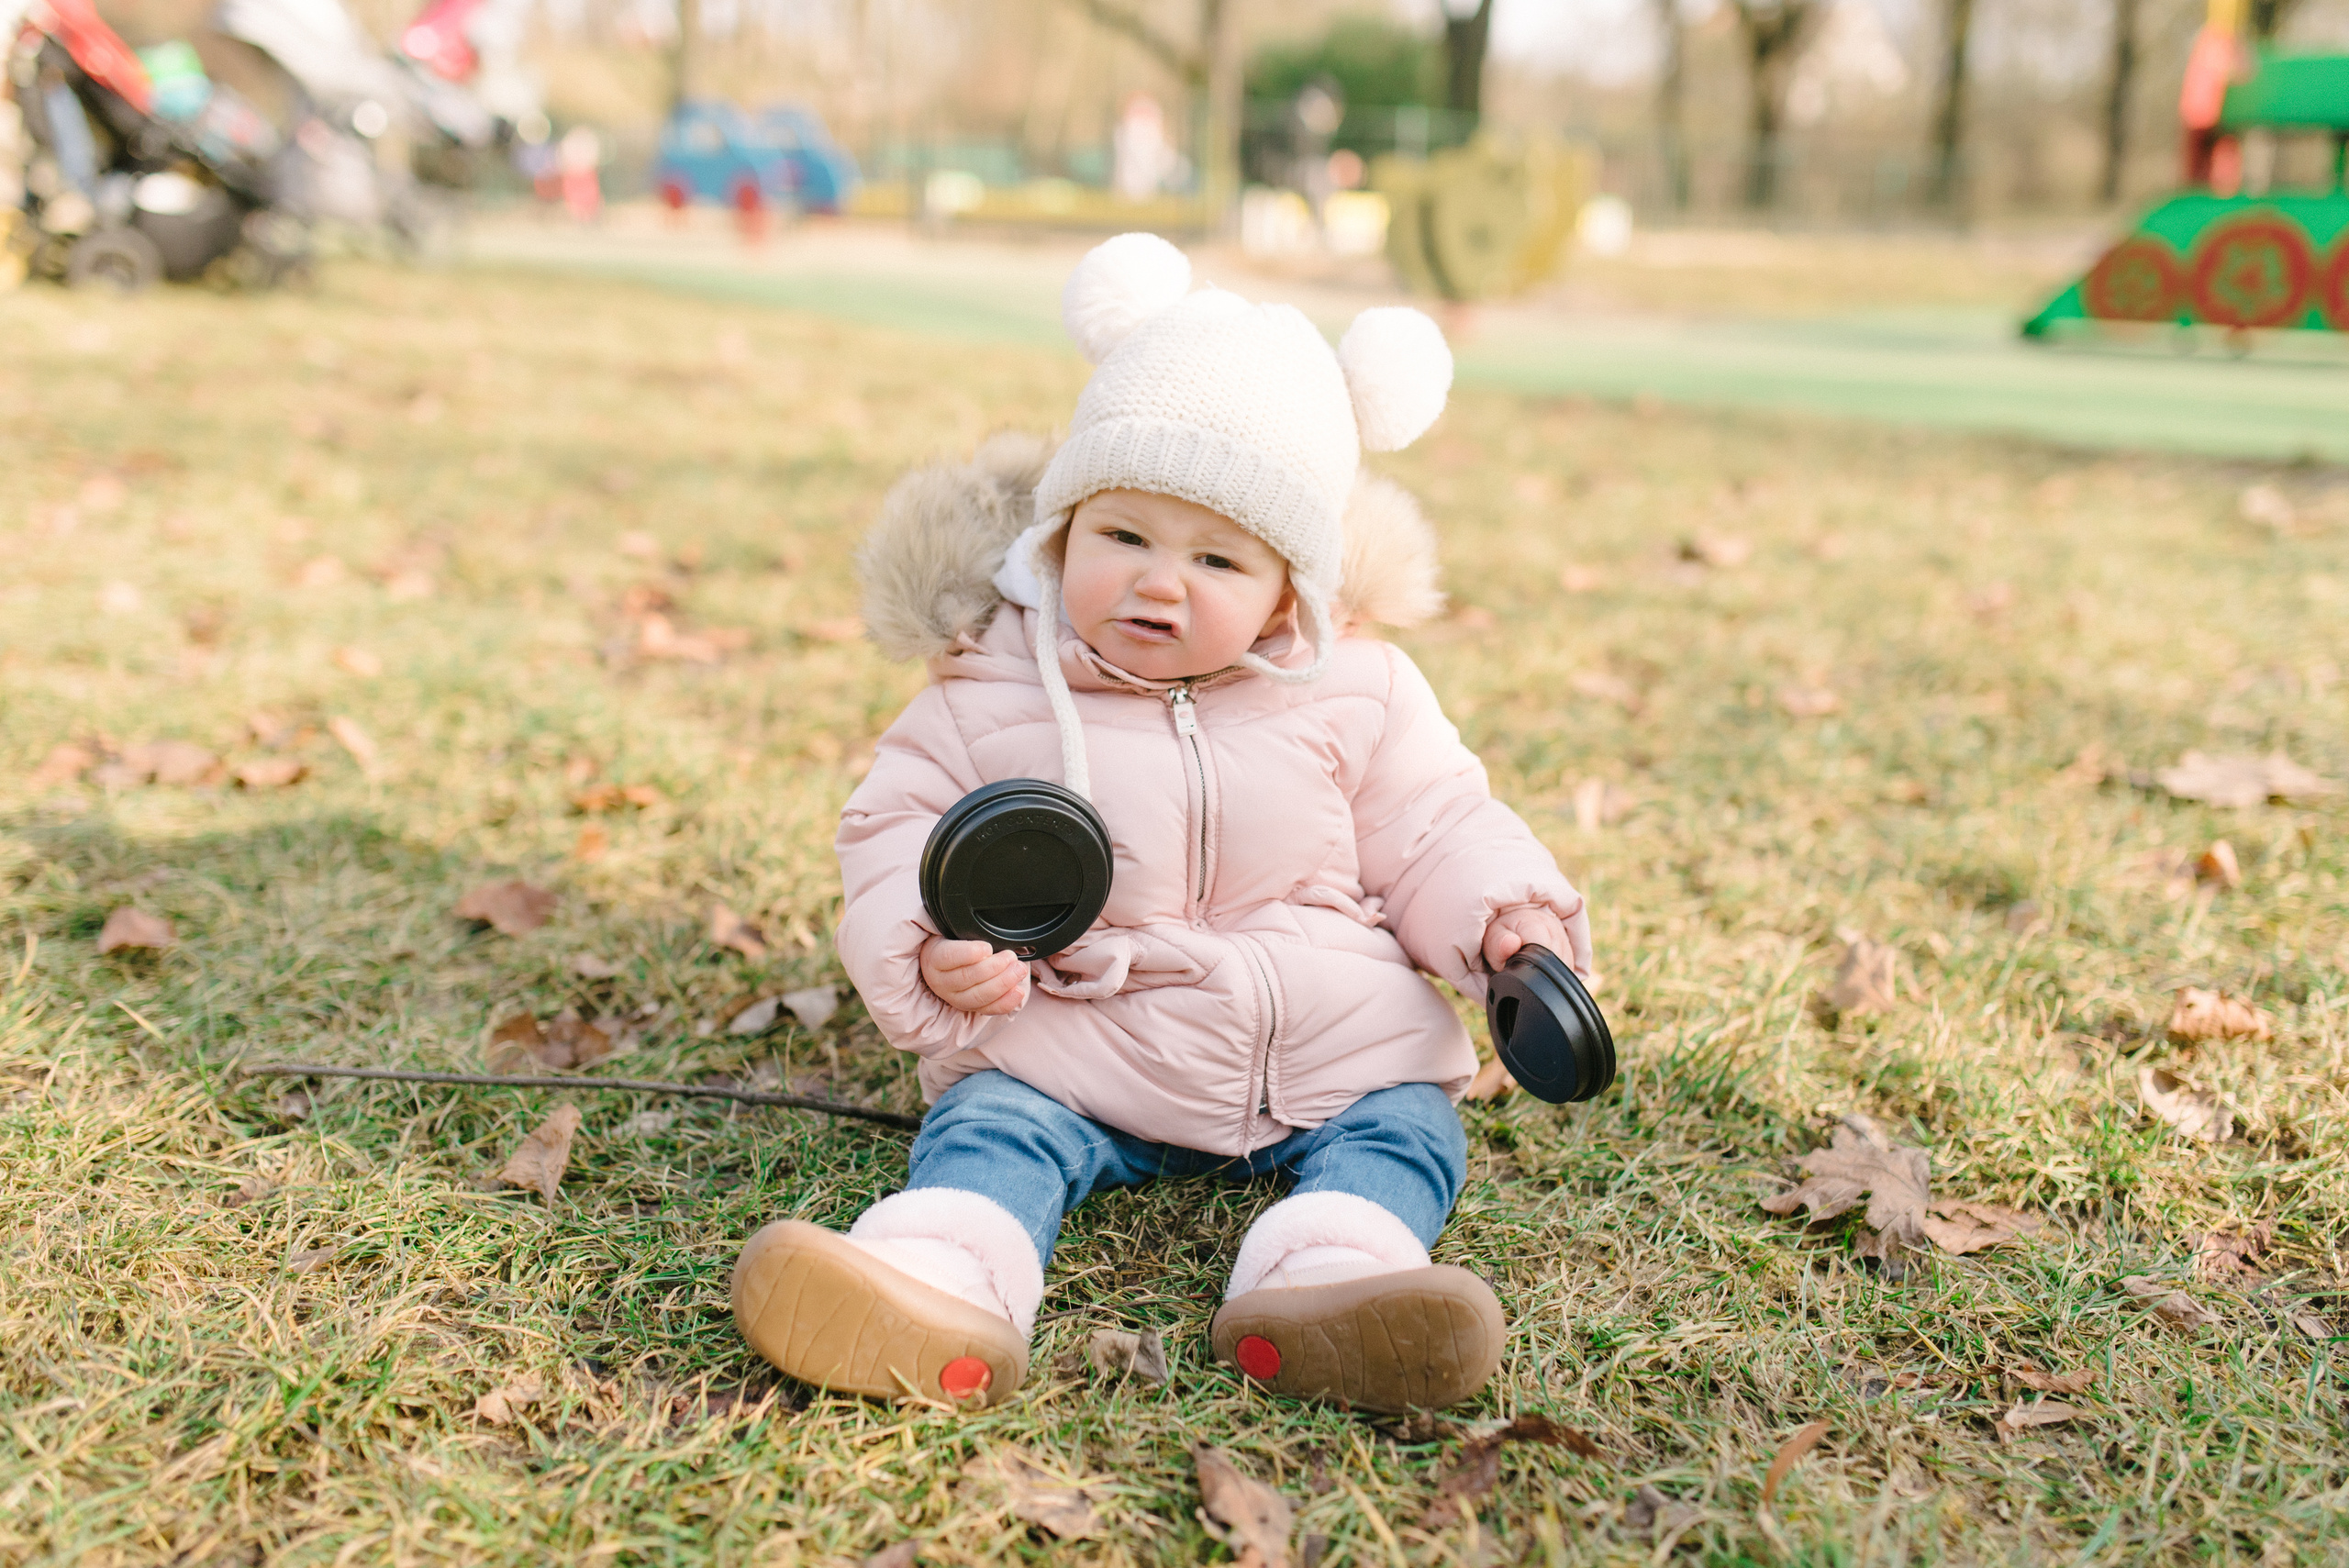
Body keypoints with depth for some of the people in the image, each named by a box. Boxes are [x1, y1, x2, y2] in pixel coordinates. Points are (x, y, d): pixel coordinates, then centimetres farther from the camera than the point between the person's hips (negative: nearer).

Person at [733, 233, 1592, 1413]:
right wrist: (931, 946, -18)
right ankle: (942, 1282, -46)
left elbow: (1429, 826, 9)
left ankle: (1326, 1281, -41)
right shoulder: (995, 694, -2)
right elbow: (898, 822, 2)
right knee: (989, 1124, -23)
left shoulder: (1352, 695, 1)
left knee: (1403, 1125, -18)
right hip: (1071, 1047, -1)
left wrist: (1503, 917, -10)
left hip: (1330, 1045, 2)